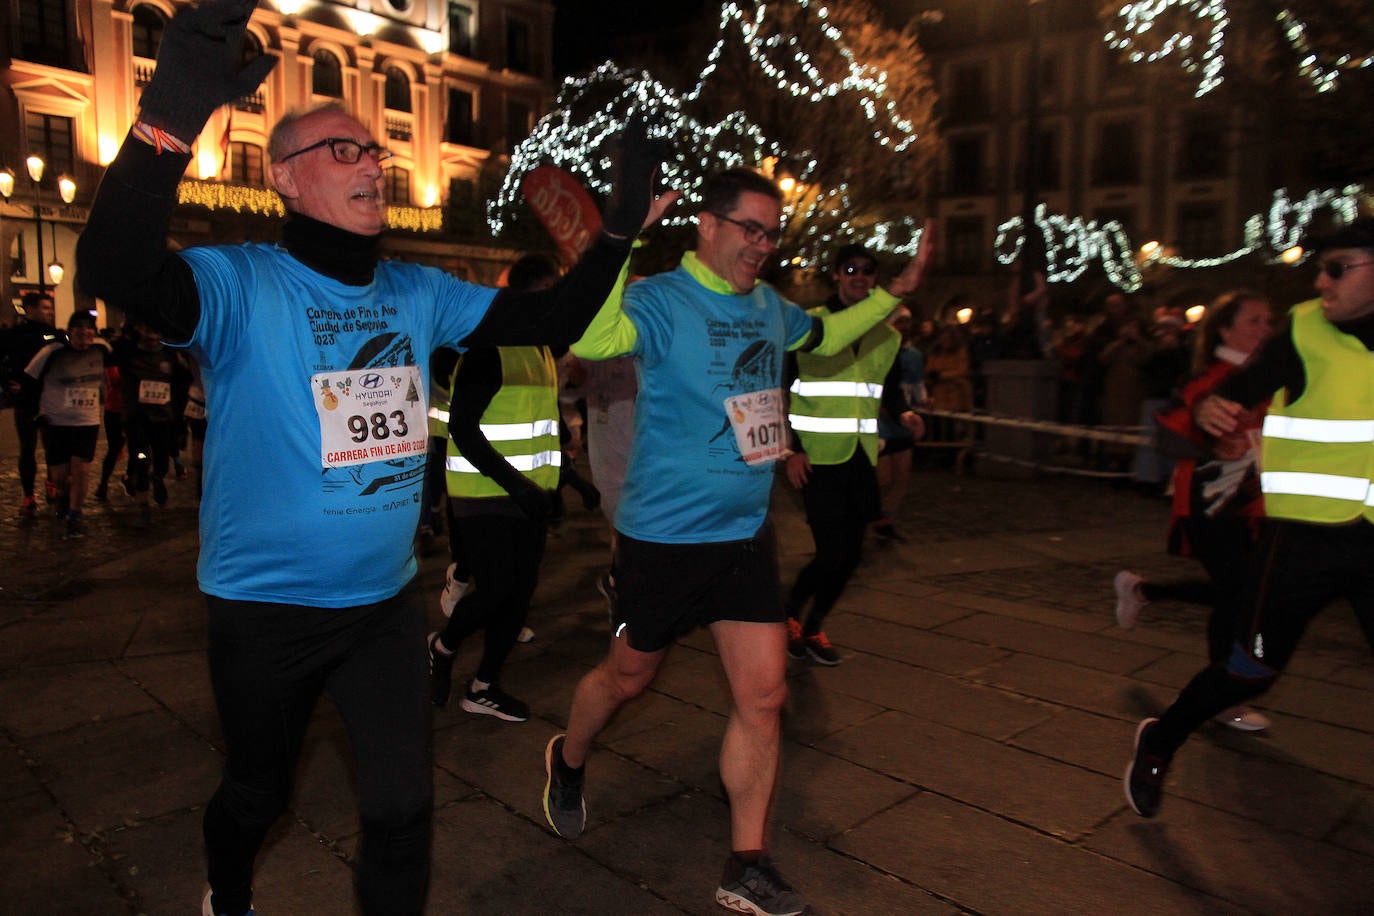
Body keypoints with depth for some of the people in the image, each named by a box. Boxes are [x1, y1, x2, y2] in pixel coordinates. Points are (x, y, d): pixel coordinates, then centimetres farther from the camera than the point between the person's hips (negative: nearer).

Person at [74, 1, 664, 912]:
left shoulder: (419, 292, 0)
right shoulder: (242, 285, -16)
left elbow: (554, 318, 0)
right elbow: (115, 272, -36)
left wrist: (622, 225, -10)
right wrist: (170, 118, -48)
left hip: (387, 600, 3)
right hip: (266, 607, -3)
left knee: (404, 801, 9)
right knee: (259, 792, 22)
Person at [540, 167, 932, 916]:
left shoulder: (768, 306, 6)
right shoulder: (661, 300, -15)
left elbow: (823, 336, 27)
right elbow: (590, 340, -36)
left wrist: (895, 291, 21)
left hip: (745, 533, 6)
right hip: (664, 536, -5)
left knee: (762, 697, 3)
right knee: (628, 675, 14)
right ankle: (566, 763, 47)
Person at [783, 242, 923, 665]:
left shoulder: (888, 337, 10)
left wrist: (904, 413, -2)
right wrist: (791, 449, -11)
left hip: (862, 459, 6)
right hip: (818, 459, -5)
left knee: (850, 555, 8)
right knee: (833, 553, -9)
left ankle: (813, 628, 28)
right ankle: (789, 612, 18)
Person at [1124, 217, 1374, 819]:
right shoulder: (1307, 330, -6)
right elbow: (1239, 392, -14)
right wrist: (1208, 410, -35)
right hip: (1305, 535, -4)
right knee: (1252, 669, 2)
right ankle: (1159, 744, 24)